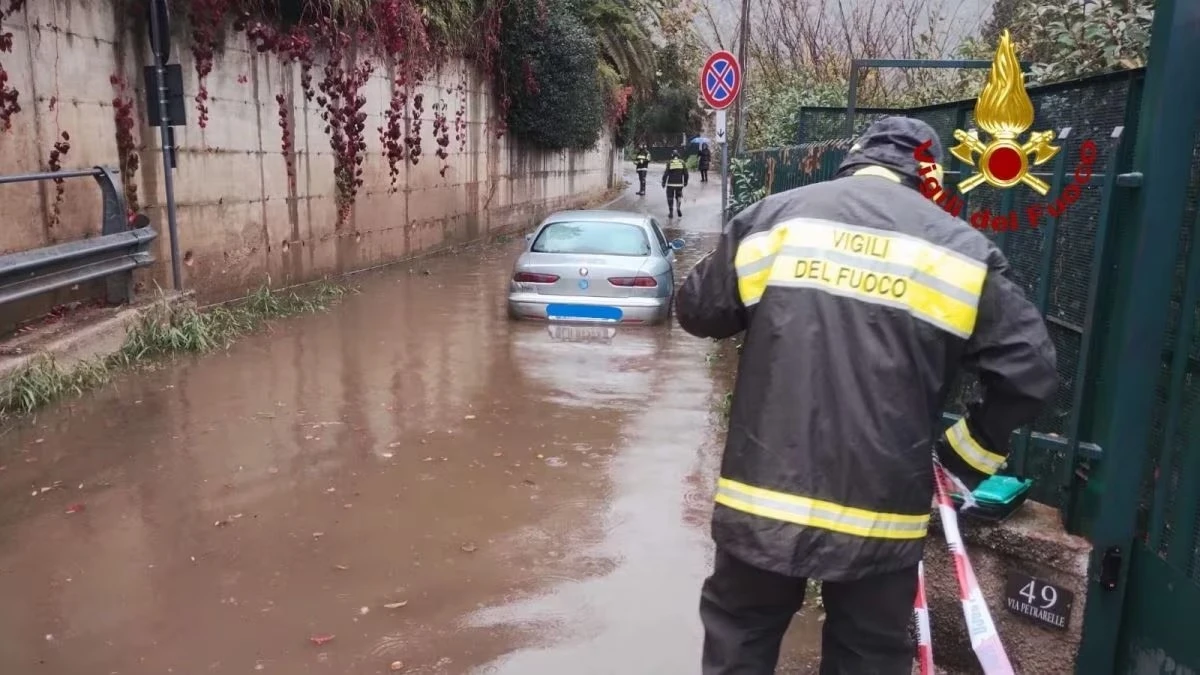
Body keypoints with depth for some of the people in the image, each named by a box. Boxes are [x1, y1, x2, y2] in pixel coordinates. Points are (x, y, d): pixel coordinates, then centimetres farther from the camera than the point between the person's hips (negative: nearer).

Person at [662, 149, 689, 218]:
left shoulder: (669, 163, -8)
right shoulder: (682, 162, 0)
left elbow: (666, 173, -8)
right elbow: (686, 173, 3)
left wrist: (663, 182, 2)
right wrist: (685, 182, 16)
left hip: (671, 184, -2)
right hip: (679, 184, 3)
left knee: (670, 197, 8)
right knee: (679, 197, 21)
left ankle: (671, 212, 7)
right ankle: (679, 210, 20)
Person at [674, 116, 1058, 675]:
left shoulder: (773, 216, 1)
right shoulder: (962, 249, 1)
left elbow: (697, 311, 9)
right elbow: (1030, 371, 0)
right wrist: (970, 452, 14)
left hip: (764, 496, 1)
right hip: (880, 510, 0)